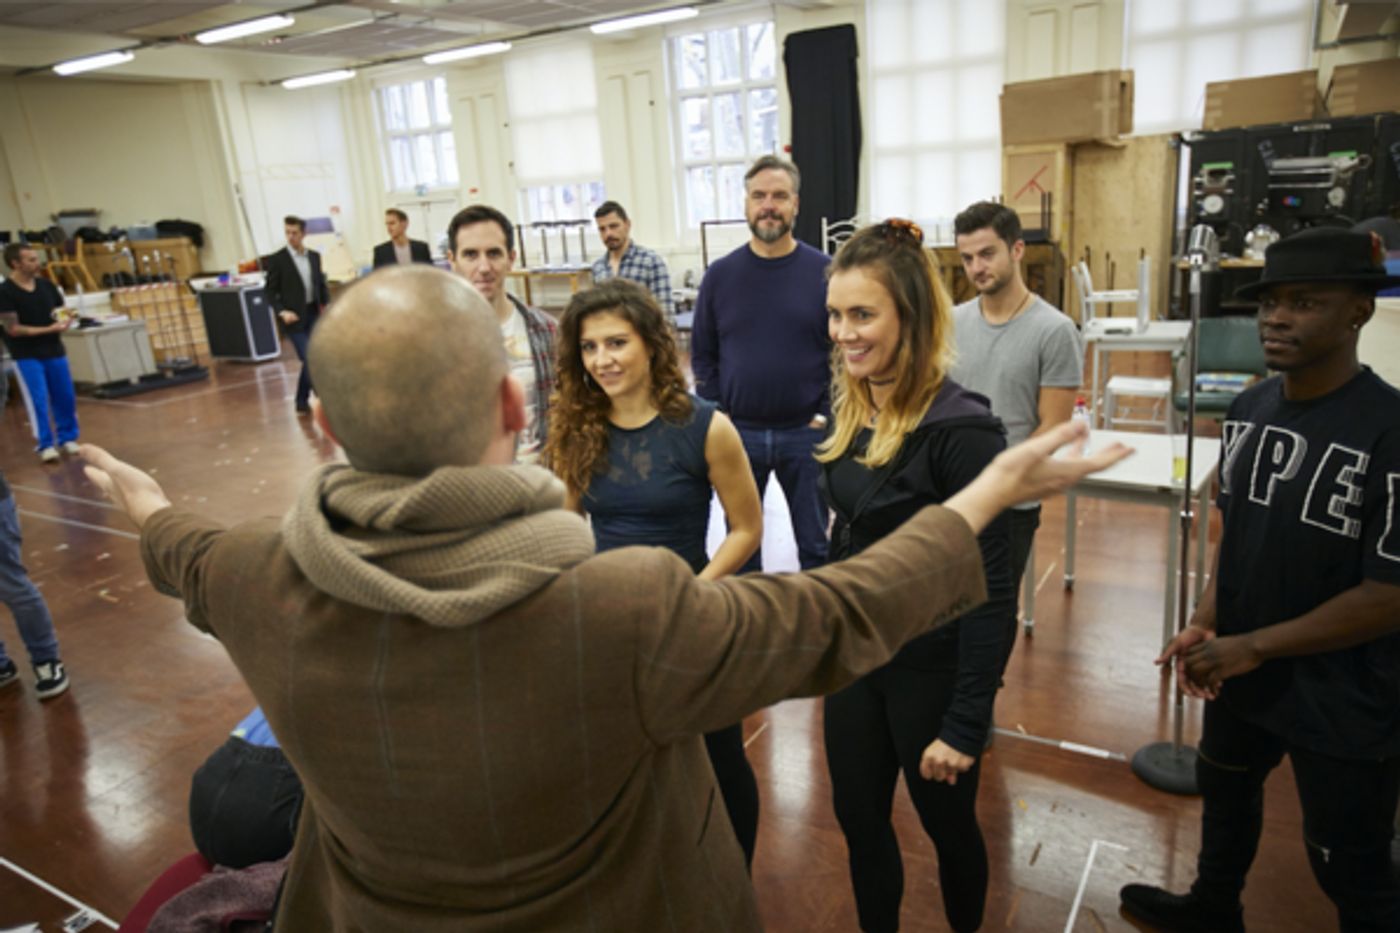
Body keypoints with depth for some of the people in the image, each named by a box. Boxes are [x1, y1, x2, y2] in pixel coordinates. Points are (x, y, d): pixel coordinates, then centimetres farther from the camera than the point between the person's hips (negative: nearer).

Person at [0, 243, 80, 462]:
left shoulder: (46, 285, 3)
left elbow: (62, 311, 13)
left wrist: (65, 320, -11)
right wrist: (49, 329, -20)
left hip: (54, 349, 5)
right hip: (26, 354, -4)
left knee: (65, 397, 8)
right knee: (40, 400, -6)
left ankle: (67, 438, 24)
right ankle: (46, 445, 3)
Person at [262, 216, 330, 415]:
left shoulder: (314, 256, 8)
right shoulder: (277, 259, -6)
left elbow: (321, 284, 14)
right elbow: (270, 291, -4)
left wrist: (327, 306, -1)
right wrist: (282, 311, -18)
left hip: (314, 313, 5)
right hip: (294, 317, -5)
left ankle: (302, 402, 21)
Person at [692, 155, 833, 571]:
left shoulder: (823, 272, -3)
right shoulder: (721, 274, 1)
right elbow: (702, 354, 5)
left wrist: (826, 416, -7)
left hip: (806, 432, -1)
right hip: (737, 432, 2)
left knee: (816, 543, 11)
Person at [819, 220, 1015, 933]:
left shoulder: (959, 427, -24)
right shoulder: (851, 410, -2)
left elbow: (990, 587, -21)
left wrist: (965, 723, -19)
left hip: (931, 668, -6)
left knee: (946, 822, 18)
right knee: (858, 819, 19)